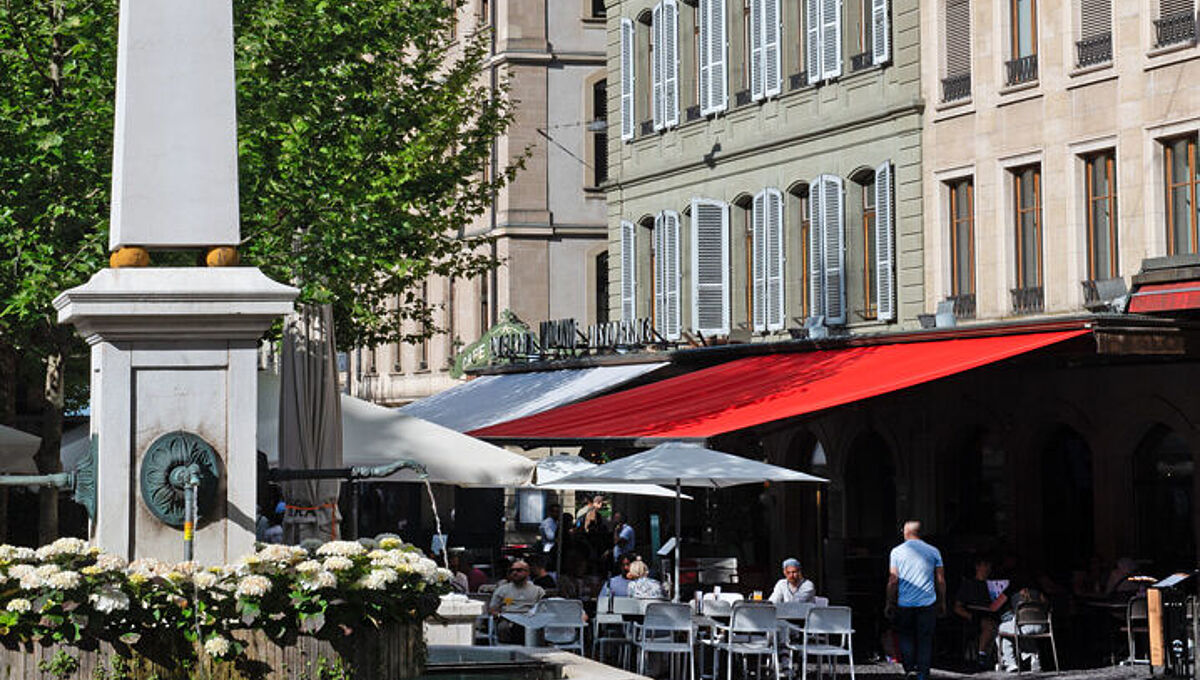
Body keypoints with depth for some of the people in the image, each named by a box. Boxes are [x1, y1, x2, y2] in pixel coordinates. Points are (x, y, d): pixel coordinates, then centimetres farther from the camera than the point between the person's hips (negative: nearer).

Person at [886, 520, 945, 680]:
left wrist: (890, 603, 4)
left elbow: (893, 580, -2)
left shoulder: (897, 551, -1)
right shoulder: (933, 551, 3)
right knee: (925, 639, 6)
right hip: (927, 603, 1)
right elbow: (940, 580, 5)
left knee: (906, 636, 12)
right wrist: (942, 602, 13)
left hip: (905, 603, -1)